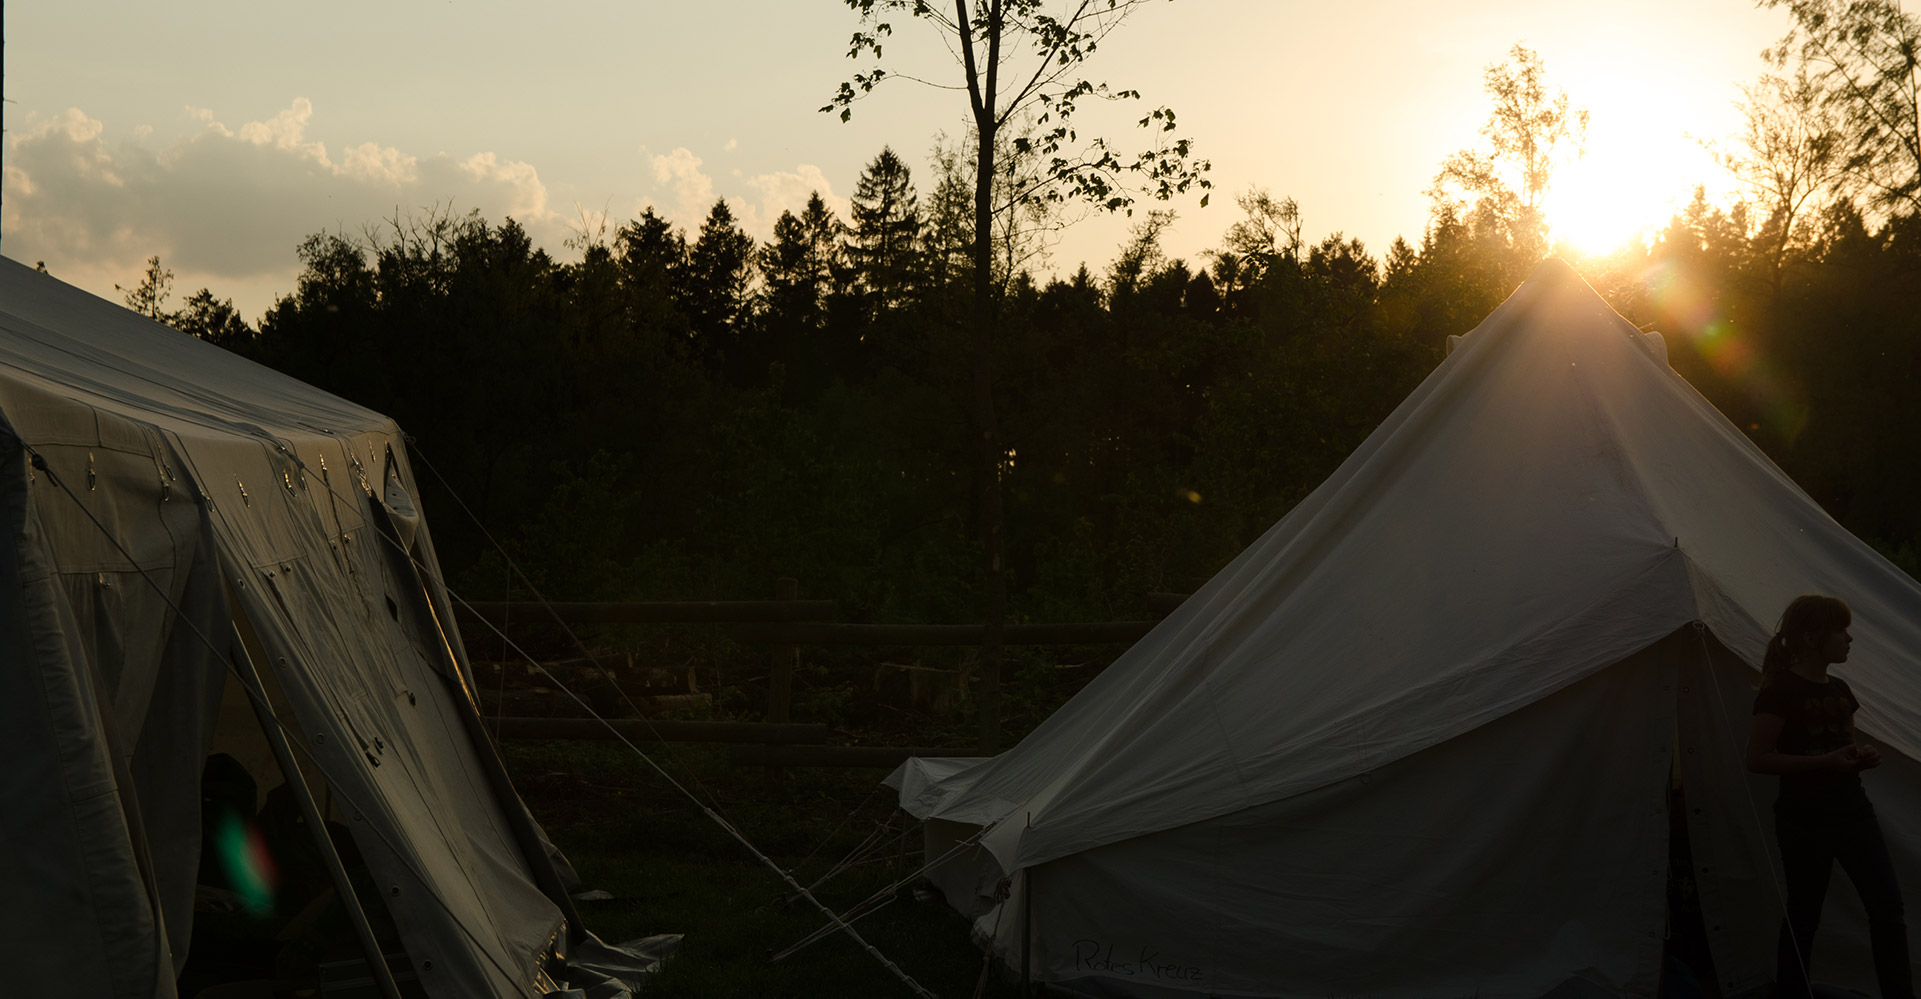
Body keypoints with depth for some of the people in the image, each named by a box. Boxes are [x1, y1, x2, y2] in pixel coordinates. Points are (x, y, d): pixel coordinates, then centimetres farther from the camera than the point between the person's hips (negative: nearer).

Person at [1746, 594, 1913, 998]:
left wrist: (1863, 757, 0)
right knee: (1803, 916, 2)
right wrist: (1824, 761, -22)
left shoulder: (1839, 689, 10)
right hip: (1805, 819, -7)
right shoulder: (1781, 691, -13)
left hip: (1852, 811, 7)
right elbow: (1757, 759, -17)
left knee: (1888, 907, 2)